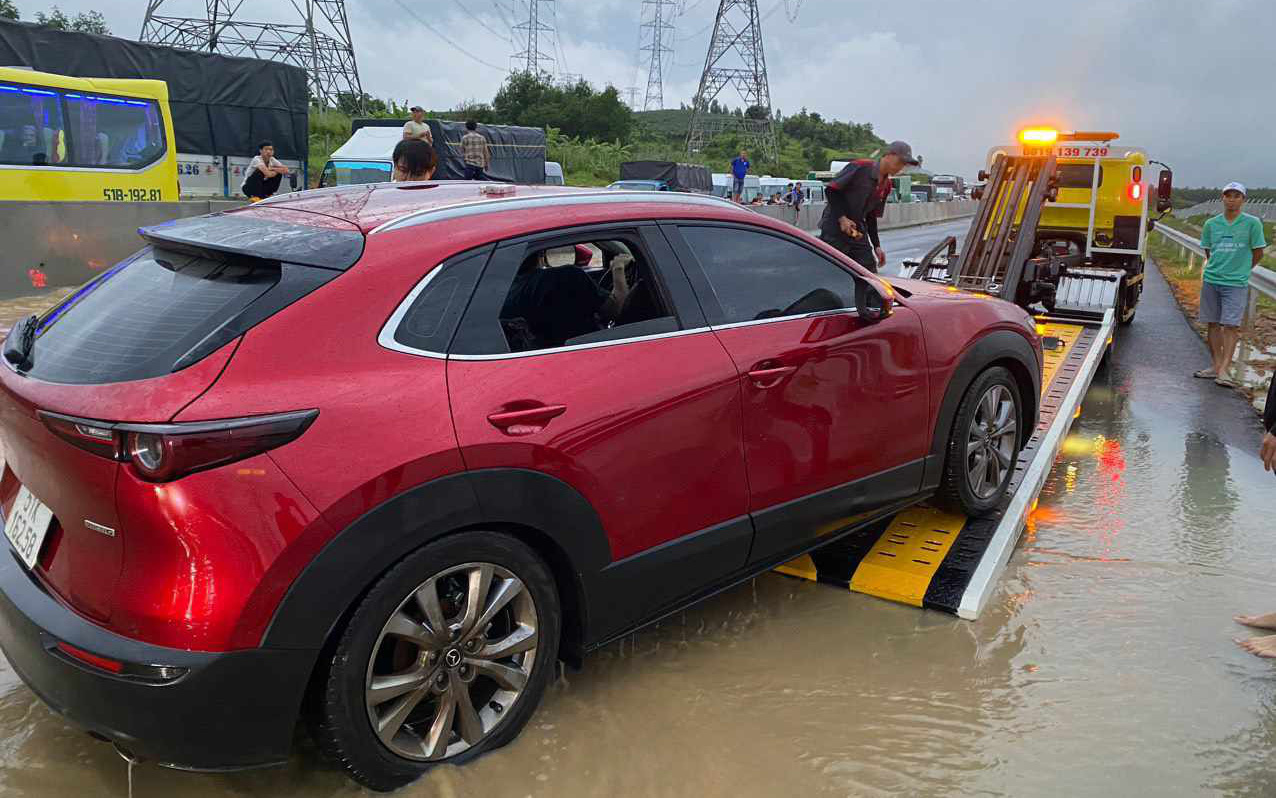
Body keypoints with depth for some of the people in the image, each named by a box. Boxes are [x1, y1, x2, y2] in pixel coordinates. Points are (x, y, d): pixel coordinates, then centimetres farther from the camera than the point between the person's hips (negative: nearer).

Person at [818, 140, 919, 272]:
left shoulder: (886, 186, 11)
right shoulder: (859, 168, -12)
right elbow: (831, 190, -11)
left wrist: (877, 246, 12)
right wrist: (842, 218, -18)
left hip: (858, 233, 7)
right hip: (834, 229, -7)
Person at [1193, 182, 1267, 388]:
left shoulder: (1252, 223, -2)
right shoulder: (1211, 224, 6)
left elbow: (1258, 252, 5)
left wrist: (1241, 270, 11)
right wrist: (1219, 267, 11)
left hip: (1236, 283, -3)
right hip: (1211, 280, 3)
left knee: (1231, 325, -8)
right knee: (1213, 323, 7)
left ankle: (1224, 370, -10)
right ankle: (1216, 366, 16)